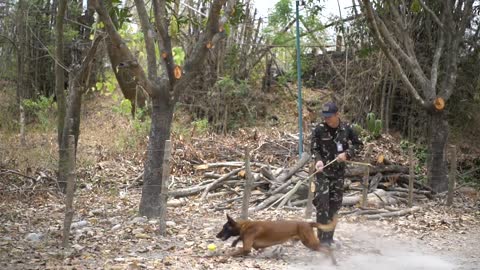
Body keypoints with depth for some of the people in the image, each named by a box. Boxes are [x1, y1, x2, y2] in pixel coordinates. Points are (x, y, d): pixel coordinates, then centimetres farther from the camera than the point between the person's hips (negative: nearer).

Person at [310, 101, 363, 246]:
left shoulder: (346, 128, -3)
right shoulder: (319, 129, -9)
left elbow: (358, 144, 7)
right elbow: (314, 149, -3)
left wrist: (347, 154, -10)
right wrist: (318, 160, -23)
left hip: (339, 171, 3)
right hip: (323, 171, -3)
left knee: (335, 204, 8)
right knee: (322, 203, -13)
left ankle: (329, 237, 20)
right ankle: (323, 239, -9)